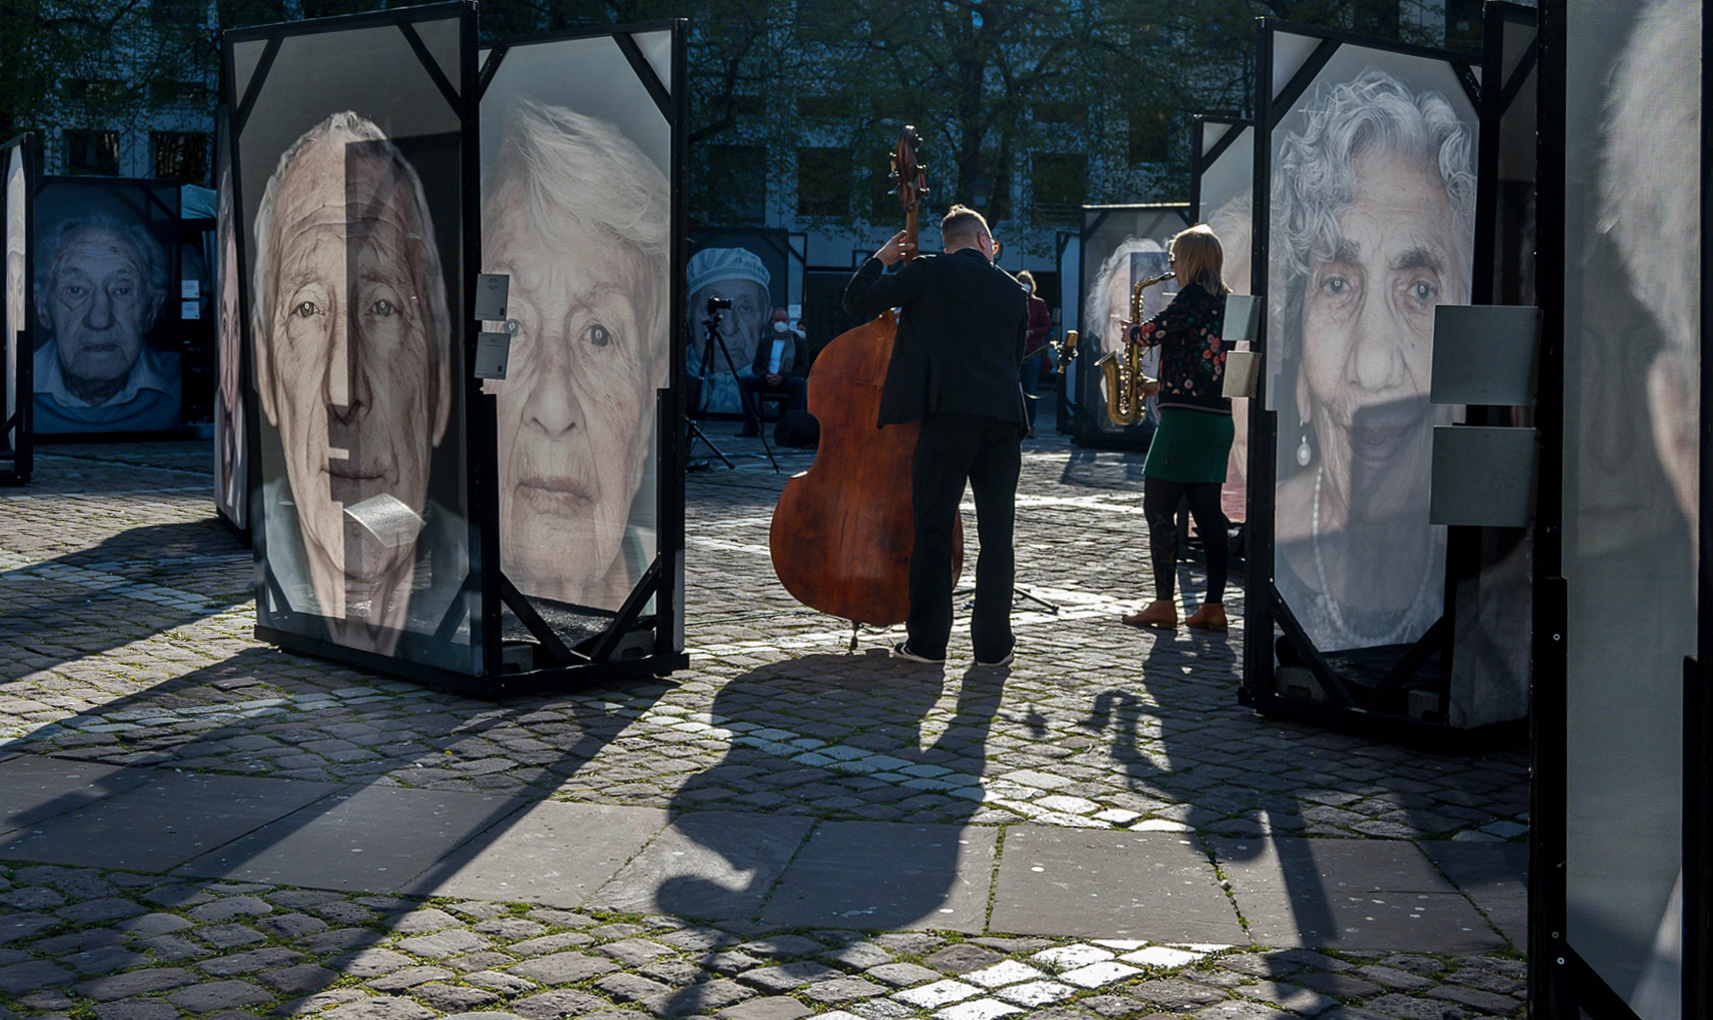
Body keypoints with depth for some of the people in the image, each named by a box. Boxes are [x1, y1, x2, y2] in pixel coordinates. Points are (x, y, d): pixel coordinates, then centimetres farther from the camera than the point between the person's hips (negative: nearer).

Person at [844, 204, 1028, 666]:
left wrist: (880, 258, 20)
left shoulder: (930, 270, 4)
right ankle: (993, 643, 10)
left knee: (933, 529, 2)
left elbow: (858, 301, 5)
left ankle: (927, 640, 4)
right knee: (997, 535, 7)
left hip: (947, 414, -3)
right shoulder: (1014, 291, 16)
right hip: (1004, 419, 3)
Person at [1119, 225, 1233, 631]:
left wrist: (1129, 330, 5)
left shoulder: (1193, 296, -10)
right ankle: (1214, 605, 8)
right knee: (1208, 513, 9)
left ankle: (1164, 603, -3)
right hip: (1219, 417, 9)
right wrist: (1163, 385, 25)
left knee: (1159, 508, -3)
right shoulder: (1223, 301, 16)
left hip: (1186, 416, -9)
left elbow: (1153, 332, -17)